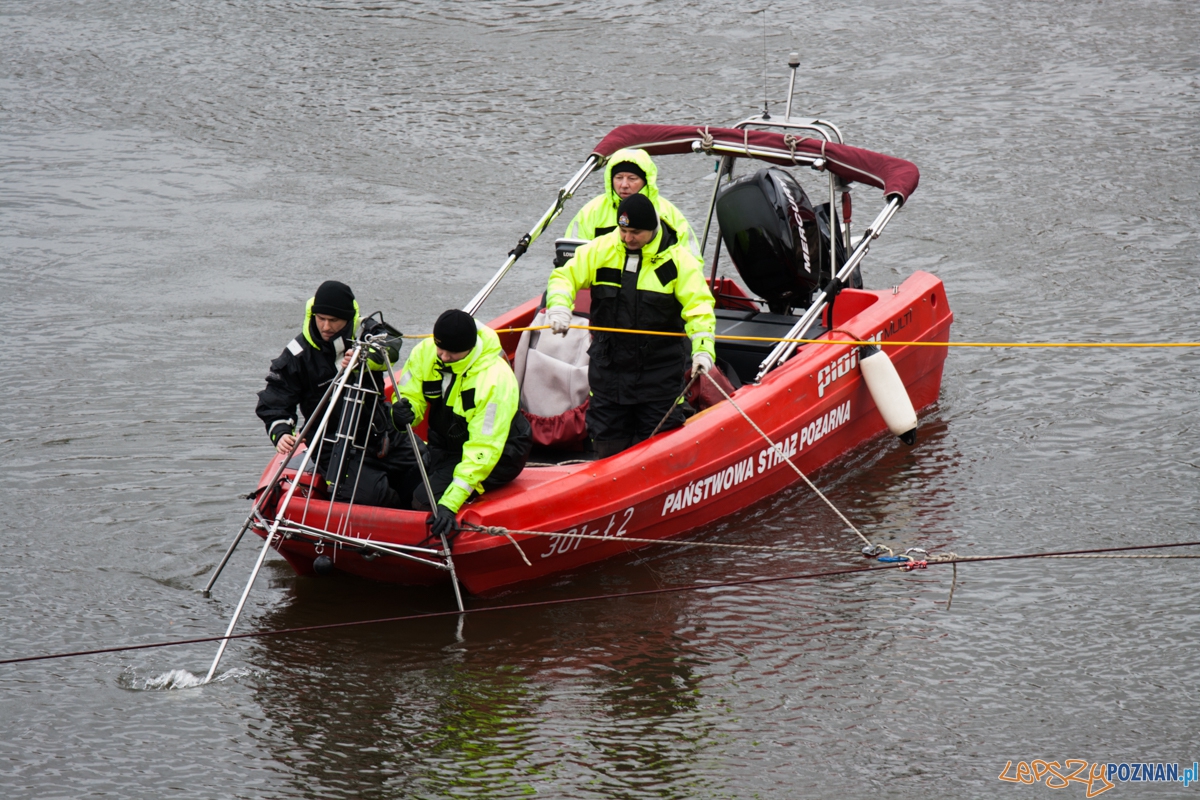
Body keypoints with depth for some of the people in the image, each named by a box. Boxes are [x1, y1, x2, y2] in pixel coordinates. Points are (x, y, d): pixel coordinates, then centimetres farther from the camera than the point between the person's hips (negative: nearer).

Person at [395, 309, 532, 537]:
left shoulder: (496, 379, -29)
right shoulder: (425, 353, -12)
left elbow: (483, 450, -32)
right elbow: (409, 397, -3)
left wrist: (450, 503, -39)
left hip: (498, 456, -7)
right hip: (444, 445, 7)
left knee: (426, 501, -26)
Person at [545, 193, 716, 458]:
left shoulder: (677, 259, -7)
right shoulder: (601, 249, -1)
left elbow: (698, 307, -12)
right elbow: (565, 276, 5)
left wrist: (703, 349, -27)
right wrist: (558, 305, -17)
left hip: (659, 371, -3)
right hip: (609, 364, 3)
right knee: (607, 445, 10)